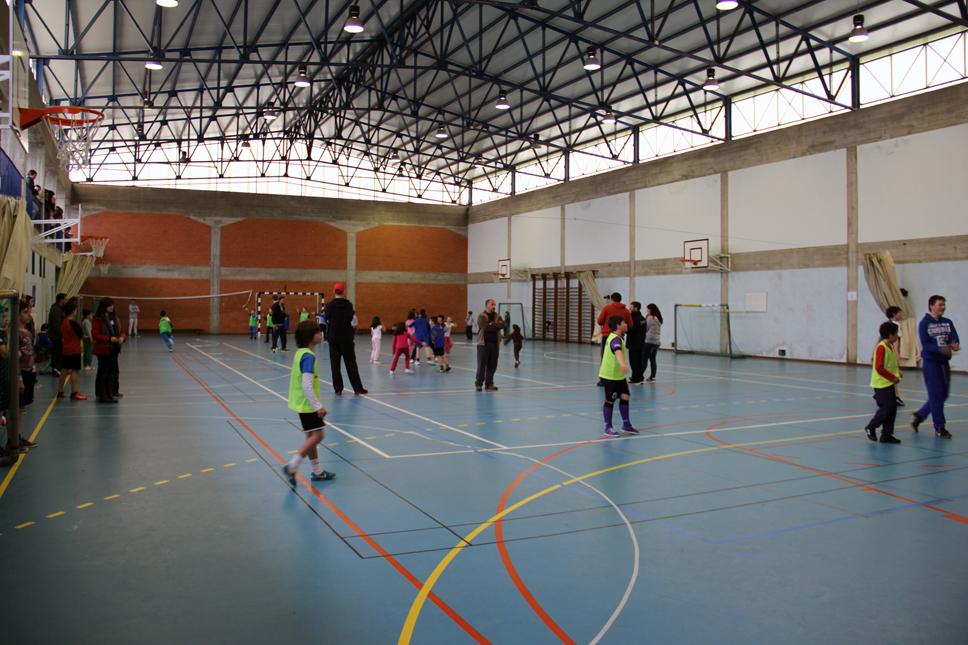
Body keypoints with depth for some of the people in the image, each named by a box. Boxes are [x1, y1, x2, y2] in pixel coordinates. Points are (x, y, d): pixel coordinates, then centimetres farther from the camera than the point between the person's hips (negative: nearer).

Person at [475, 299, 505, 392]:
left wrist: (493, 324, -19)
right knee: (482, 364, -2)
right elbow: (485, 327, -21)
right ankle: (478, 383, 9)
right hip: (483, 344, -5)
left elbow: (502, 324, -7)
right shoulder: (482, 316, -4)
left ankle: (489, 384, 17)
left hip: (494, 344, 5)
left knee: (492, 365, 7)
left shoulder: (497, 316, 12)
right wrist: (496, 326, -9)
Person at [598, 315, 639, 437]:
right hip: (610, 376, -9)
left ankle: (626, 424, 21)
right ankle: (608, 428, 9)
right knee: (610, 401, -1)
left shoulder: (617, 337, 8)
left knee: (624, 397, 9)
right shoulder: (616, 340, -24)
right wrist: (623, 364, -64)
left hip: (619, 375, 9)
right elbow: (618, 351, -46)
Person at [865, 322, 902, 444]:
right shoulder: (881, 348, -18)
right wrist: (893, 378, -18)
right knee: (886, 408, -8)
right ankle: (871, 427, 11)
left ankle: (887, 435, 14)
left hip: (889, 383, 9)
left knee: (892, 408, 8)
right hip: (881, 384, -9)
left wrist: (897, 371, 6)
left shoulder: (891, 347, 11)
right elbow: (879, 368, -22)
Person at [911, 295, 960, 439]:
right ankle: (939, 428, 6)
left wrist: (955, 345, -26)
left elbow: (955, 338, -3)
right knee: (936, 396, -3)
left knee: (943, 395, 11)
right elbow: (925, 345, -16)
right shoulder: (924, 323, -8)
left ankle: (918, 416, 26)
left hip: (944, 362, 6)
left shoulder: (947, 322, 9)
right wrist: (940, 349, -34)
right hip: (930, 363, -6)